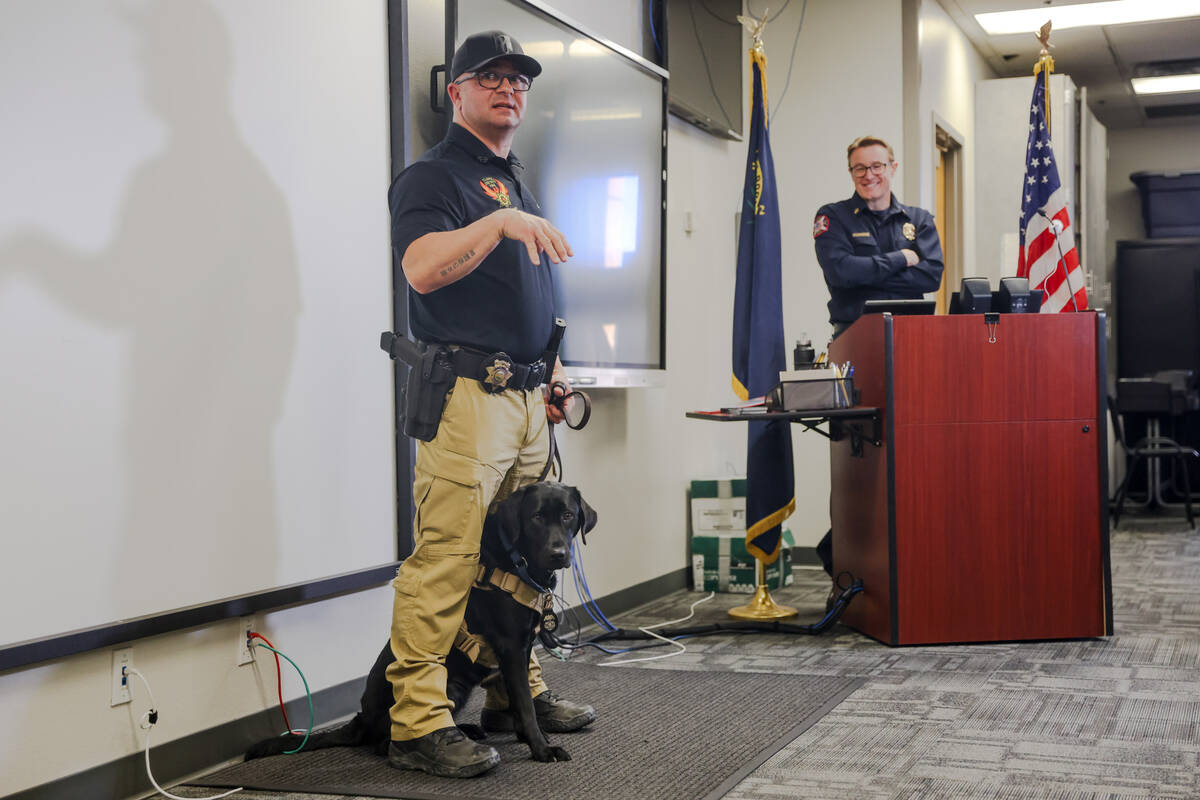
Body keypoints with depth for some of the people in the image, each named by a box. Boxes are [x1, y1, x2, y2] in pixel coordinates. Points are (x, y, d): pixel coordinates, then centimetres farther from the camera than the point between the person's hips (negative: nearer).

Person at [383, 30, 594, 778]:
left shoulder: (519, 184, 25)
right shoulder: (431, 176, -1)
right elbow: (423, 268, -18)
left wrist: (552, 372, 21)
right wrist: (498, 222, -26)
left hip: (527, 397, 8)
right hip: (468, 393, -8)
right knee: (445, 561, -11)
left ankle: (515, 693, 21)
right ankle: (418, 724, -8)